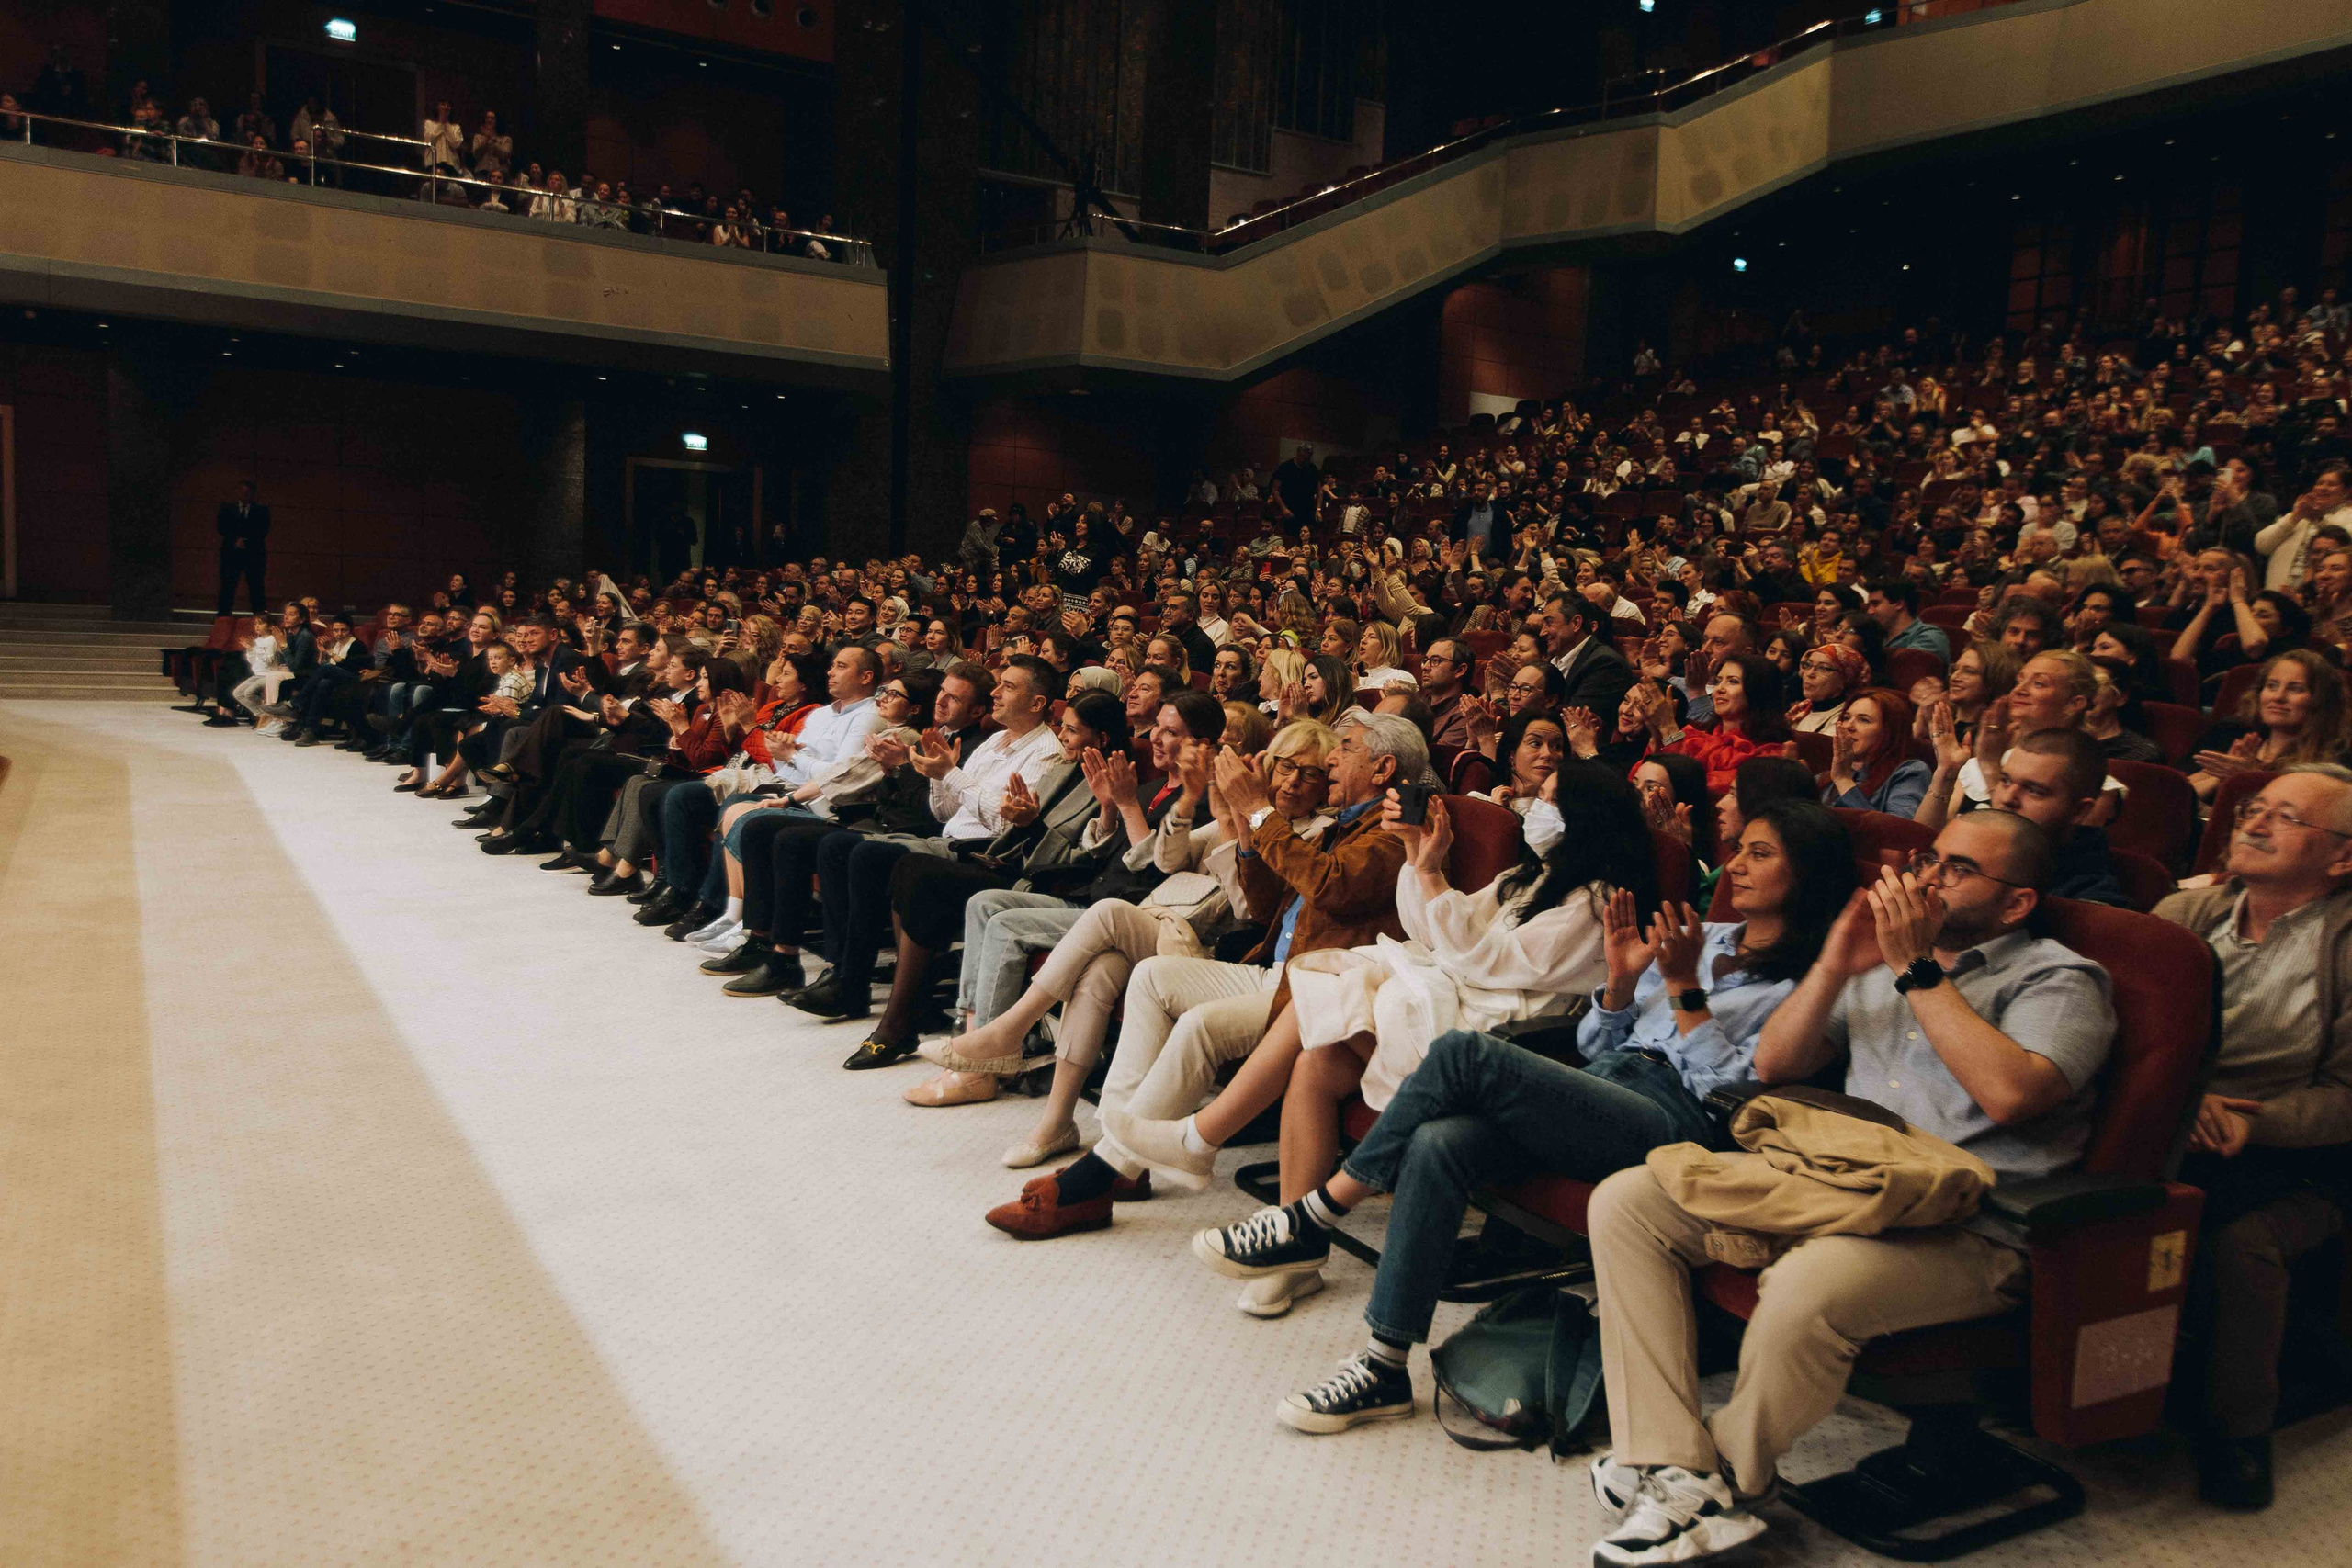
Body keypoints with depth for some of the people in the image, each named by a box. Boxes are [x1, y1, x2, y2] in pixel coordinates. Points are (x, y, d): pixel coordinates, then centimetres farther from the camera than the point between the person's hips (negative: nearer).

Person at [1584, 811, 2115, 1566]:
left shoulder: (2062, 980, 4)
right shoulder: (1882, 959, 23)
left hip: (1964, 1230, -7)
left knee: (1807, 1287, -38)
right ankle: (1676, 1475, -16)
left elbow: (2010, 1092, -18)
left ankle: (1726, 1473, -8)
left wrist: (1917, 969, -13)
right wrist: (1833, 967, 4)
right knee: (1625, 1202, -9)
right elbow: (1773, 1064, 19)